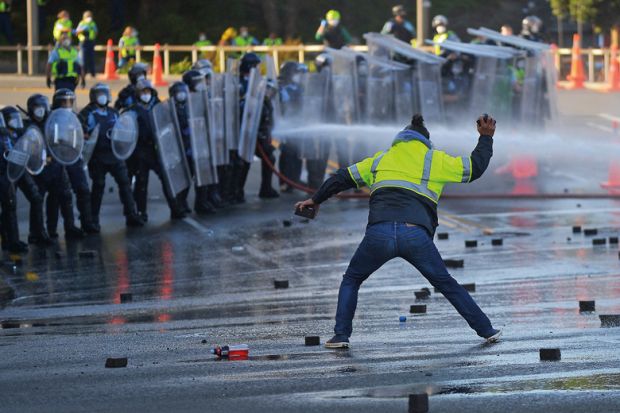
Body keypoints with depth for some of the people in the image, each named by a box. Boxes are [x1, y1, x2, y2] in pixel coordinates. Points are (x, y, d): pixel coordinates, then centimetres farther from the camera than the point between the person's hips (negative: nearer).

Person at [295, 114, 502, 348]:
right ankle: (486, 330, 19)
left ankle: (341, 336, 12)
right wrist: (486, 138, 35)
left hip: (379, 234, 0)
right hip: (416, 236, 0)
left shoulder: (381, 159, 27)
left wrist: (316, 200, 42)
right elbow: (475, 167, 21)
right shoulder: (435, 160, 20)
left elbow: (343, 178, 30)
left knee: (351, 281, 23)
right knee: (447, 285, 18)